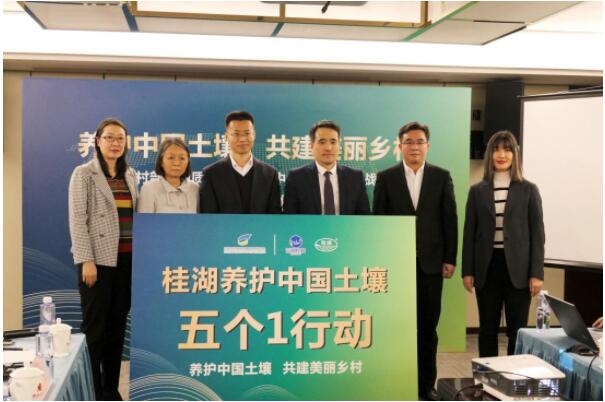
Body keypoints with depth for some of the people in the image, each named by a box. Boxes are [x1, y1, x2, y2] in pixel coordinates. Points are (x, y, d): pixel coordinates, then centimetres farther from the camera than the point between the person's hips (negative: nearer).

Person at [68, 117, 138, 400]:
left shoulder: (130, 175, 12)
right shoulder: (84, 173, -3)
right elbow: (77, 219, -9)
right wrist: (86, 260, -15)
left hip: (126, 258, 5)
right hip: (98, 258, -5)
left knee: (118, 324, 10)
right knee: (94, 326, 1)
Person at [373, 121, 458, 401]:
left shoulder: (441, 176, 5)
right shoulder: (386, 177, 2)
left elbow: (450, 220, 4)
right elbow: (378, 221, 1)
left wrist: (450, 259, -1)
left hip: (430, 262, 1)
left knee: (428, 326, 7)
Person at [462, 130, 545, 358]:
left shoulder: (528, 190, 3)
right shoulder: (477, 191, 7)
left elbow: (537, 233, 1)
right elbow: (470, 233, 6)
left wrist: (537, 273, -6)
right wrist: (467, 271, 1)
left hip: (517, 268, -1)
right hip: (487, 267, 1)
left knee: (517, 330, 4)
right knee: (487, 329, 9)